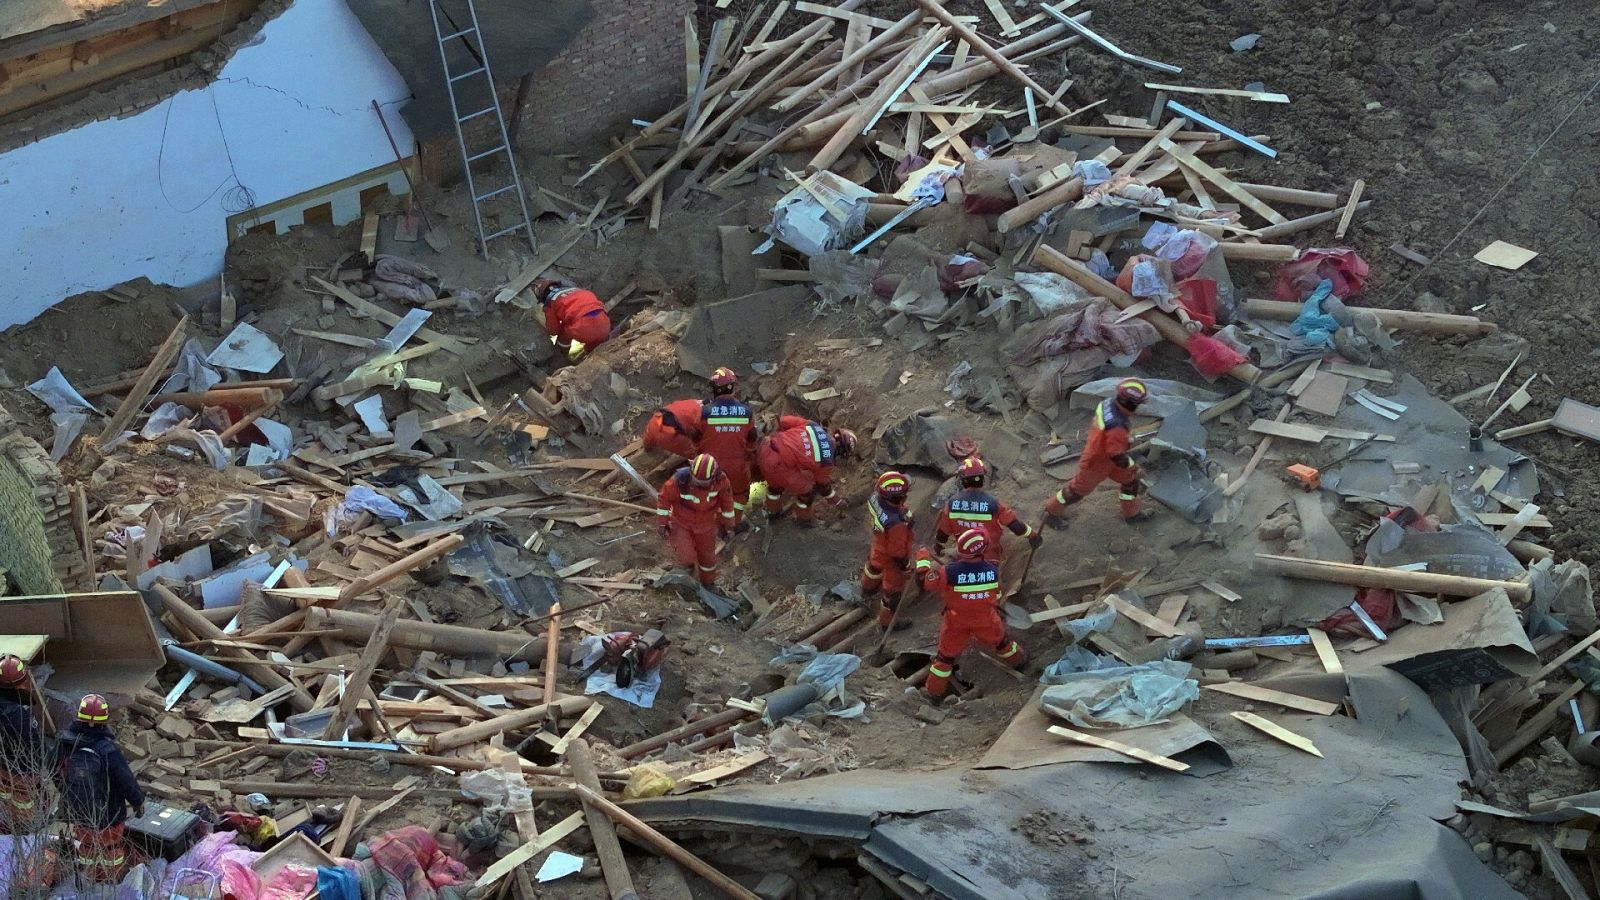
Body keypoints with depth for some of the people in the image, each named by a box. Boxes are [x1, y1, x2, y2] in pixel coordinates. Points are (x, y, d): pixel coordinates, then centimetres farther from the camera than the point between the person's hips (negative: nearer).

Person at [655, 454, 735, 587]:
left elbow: (727, 500, -9)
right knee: (686, 558, -10)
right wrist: (662, 523, -9)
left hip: (706, 524, 2)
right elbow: (664, 498, -17)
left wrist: (728, 525, 2)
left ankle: (708, 582, 49)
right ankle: (688, 562, 29)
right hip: (681, 523, -2)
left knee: (707, 555, 20)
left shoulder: (720, 479, -29)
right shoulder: (680, 480, -36)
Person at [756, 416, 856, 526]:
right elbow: (823, 484, 17)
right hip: (777, 465, -6)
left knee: (776, 480, 37)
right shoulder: (827, 460, 0)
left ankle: (773, 510, 60)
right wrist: (836, 499, 36)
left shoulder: (813, 426, 8)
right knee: (807, 490, 15)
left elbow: (784, 421, 8)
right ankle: (804, 519, 39)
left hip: (765, 449, 6)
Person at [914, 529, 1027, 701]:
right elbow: (997, 594, -3)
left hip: (957, 623, -1)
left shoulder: (949, 572, -30)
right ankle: (1018, 660, 56)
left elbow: (925, 580, -17)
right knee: (1001, 641, 30)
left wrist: (923, 559, -3)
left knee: (946, 655, 16)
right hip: (986, 621, 1)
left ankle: (934, 691, 27)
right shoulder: (993, 569, -23)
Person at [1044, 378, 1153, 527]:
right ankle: (1051, 512, 38)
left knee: (1130, 479, 19)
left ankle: (1131, 513, 40)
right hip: (1096, 464, -8)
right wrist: (1134, 467, -18)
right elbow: (1117, 456, -34)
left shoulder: (1108, 403, -18)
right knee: (1078, 490, 15)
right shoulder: (1116, 427, -44)